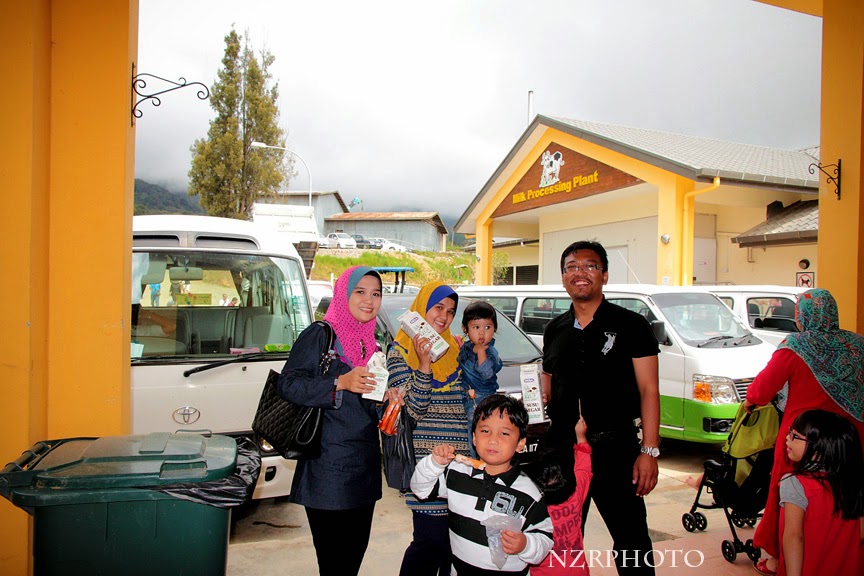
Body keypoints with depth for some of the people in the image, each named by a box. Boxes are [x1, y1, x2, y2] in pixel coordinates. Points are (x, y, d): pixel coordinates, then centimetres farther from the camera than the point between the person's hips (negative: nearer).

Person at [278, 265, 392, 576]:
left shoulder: (372, 344, 15)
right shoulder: (320, 334, -7)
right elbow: (287, 384, -15)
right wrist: (340, 382, -24)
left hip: (364, 466, 7)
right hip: (328, 467, -7)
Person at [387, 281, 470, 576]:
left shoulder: (454, 349, 13)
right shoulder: (401, 351, -1)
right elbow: (414, 410, -10)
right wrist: (424, 364, -22)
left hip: (461, 460, 5)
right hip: (428, 461, -5)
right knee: (432, 540, -3)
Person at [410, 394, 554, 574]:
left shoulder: (528, 493, -15)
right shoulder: (457, 472, -7)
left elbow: (545, 537, -10)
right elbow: (420, 488, 2)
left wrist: (525, 545, -29)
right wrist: (435, 463, -14)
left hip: (509, 569, -3)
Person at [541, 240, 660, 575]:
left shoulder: (630, 325, -4)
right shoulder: (554, 330, 9)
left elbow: (648, 390, -8)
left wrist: (649, 450, -14)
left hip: (614, 445, -4)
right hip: (562, 446, 5)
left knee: (631, 540, 5)